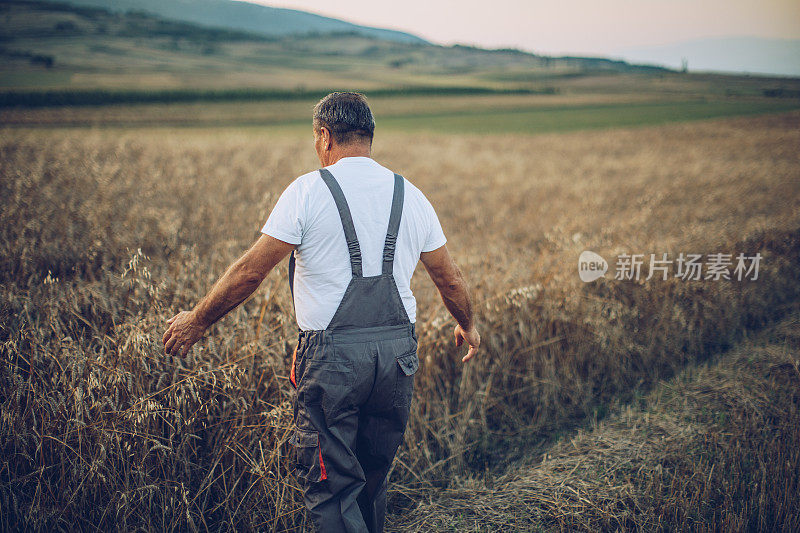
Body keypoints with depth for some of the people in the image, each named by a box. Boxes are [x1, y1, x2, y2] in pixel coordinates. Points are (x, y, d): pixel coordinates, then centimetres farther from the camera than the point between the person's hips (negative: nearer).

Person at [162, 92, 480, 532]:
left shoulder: (308, 191, -6)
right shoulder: (410, 196, 9)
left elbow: (251, 270, -6)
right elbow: (449, 277, 17)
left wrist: (196, 321, 7)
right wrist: (467, 325, 36)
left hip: (332, 355, -5)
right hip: (397, 349, 5)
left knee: (330, 483, 2)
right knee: (373, 477, 20)